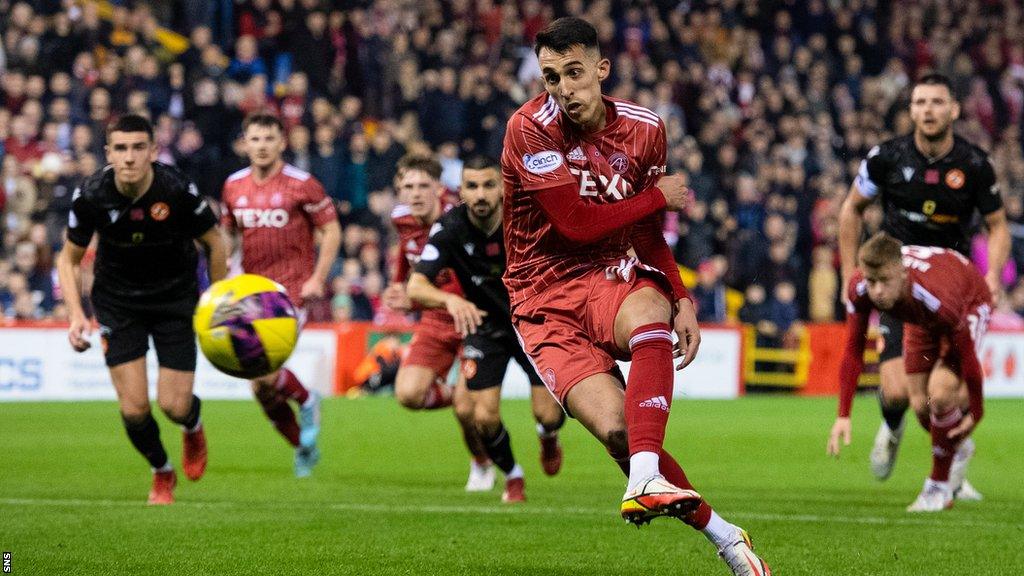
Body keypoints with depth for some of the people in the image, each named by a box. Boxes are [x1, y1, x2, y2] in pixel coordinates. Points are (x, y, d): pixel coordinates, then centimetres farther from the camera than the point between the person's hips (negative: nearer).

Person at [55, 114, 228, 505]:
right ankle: (162, 473, 24)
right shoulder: (91, 195, -19)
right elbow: (69, 259, -3)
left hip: (175, 297, -1)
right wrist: (76, 315, -16)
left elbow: (214, 242, -5)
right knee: (133, 409, -7)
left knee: (174, 405, -7)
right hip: (118, 302, 1)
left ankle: (194, 428, 32)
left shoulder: (178, 190, -23)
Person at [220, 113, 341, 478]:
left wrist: (318, 277, -11)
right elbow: (224, 233, 19)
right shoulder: (234, 186, 7)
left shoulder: (301, 184, -7)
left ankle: (306, 400, 8)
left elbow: (331, 230, -2)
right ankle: (304, 446, 27)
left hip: (292, 289, -6)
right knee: (262, 388, 7)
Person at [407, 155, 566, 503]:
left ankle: (548, 437, 32)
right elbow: (415, 287, -30)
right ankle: (512, 477, 22)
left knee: (548, 415, -8)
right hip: (484, 326, 1)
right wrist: (450, 300, -50)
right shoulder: (450, 229, -22)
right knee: (484, 416, -10)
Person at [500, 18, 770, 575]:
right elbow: (576, 222, -18)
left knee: (650, 314, -37)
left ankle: (646, 478, -48)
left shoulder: (643, 128, 3)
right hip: (545, 298, -3)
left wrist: (682, 299, -2)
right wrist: (660, 196, -7)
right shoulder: (530, 128, -12)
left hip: (610, 277, 3)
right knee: (616, 428, -24)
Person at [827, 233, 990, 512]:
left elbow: (967, 355, -31)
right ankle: (958, 448, 37)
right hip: (921, 317, 5)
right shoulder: (859, 290, -33)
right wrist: (843, 415, -23)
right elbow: (853, 352, -20)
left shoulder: (936, 297, -46)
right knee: (920, 402, 3)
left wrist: (975, 412, -19)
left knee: (940, 392, -23)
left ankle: (939, 488, -5)